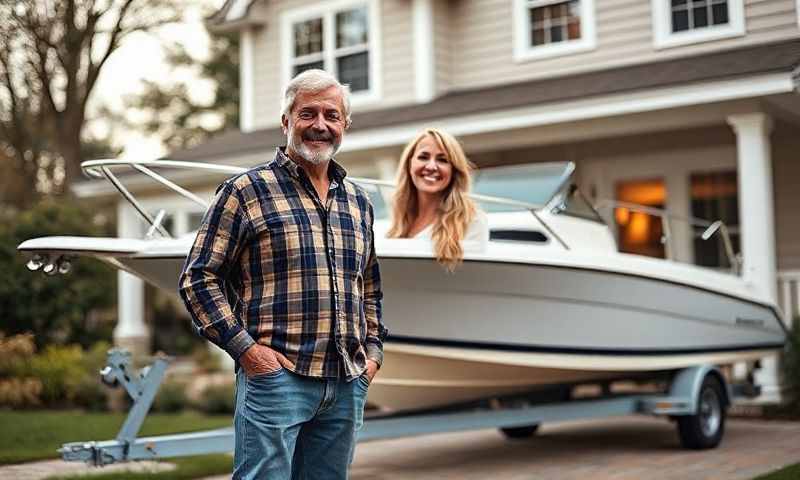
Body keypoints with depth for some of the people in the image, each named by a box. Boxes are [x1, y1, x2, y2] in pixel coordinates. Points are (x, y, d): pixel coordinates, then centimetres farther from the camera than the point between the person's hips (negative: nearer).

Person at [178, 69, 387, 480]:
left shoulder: (358, 202, 16)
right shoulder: (246, 191, -2)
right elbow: (198, 277, -4)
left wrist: (373, 349, 14)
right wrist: (243, 346, -11)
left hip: (347, 385, 6)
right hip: (275, 377, -6)